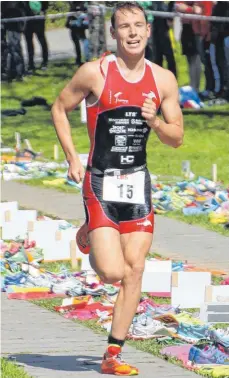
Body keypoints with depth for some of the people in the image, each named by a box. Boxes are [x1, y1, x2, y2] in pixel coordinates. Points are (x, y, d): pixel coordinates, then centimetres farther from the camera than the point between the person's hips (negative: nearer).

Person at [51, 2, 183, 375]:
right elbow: (60, 108, 4)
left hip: (138, 181, 4)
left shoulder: (163, 80, 2)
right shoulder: (95, 73, -8)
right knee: (112, 272, -13)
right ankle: (89, 236, 23)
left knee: (135, 271, 0)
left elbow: (177, 138, 6)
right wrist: (72, 159, -4)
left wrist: (155, 123, -15)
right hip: (100, 181, -4)